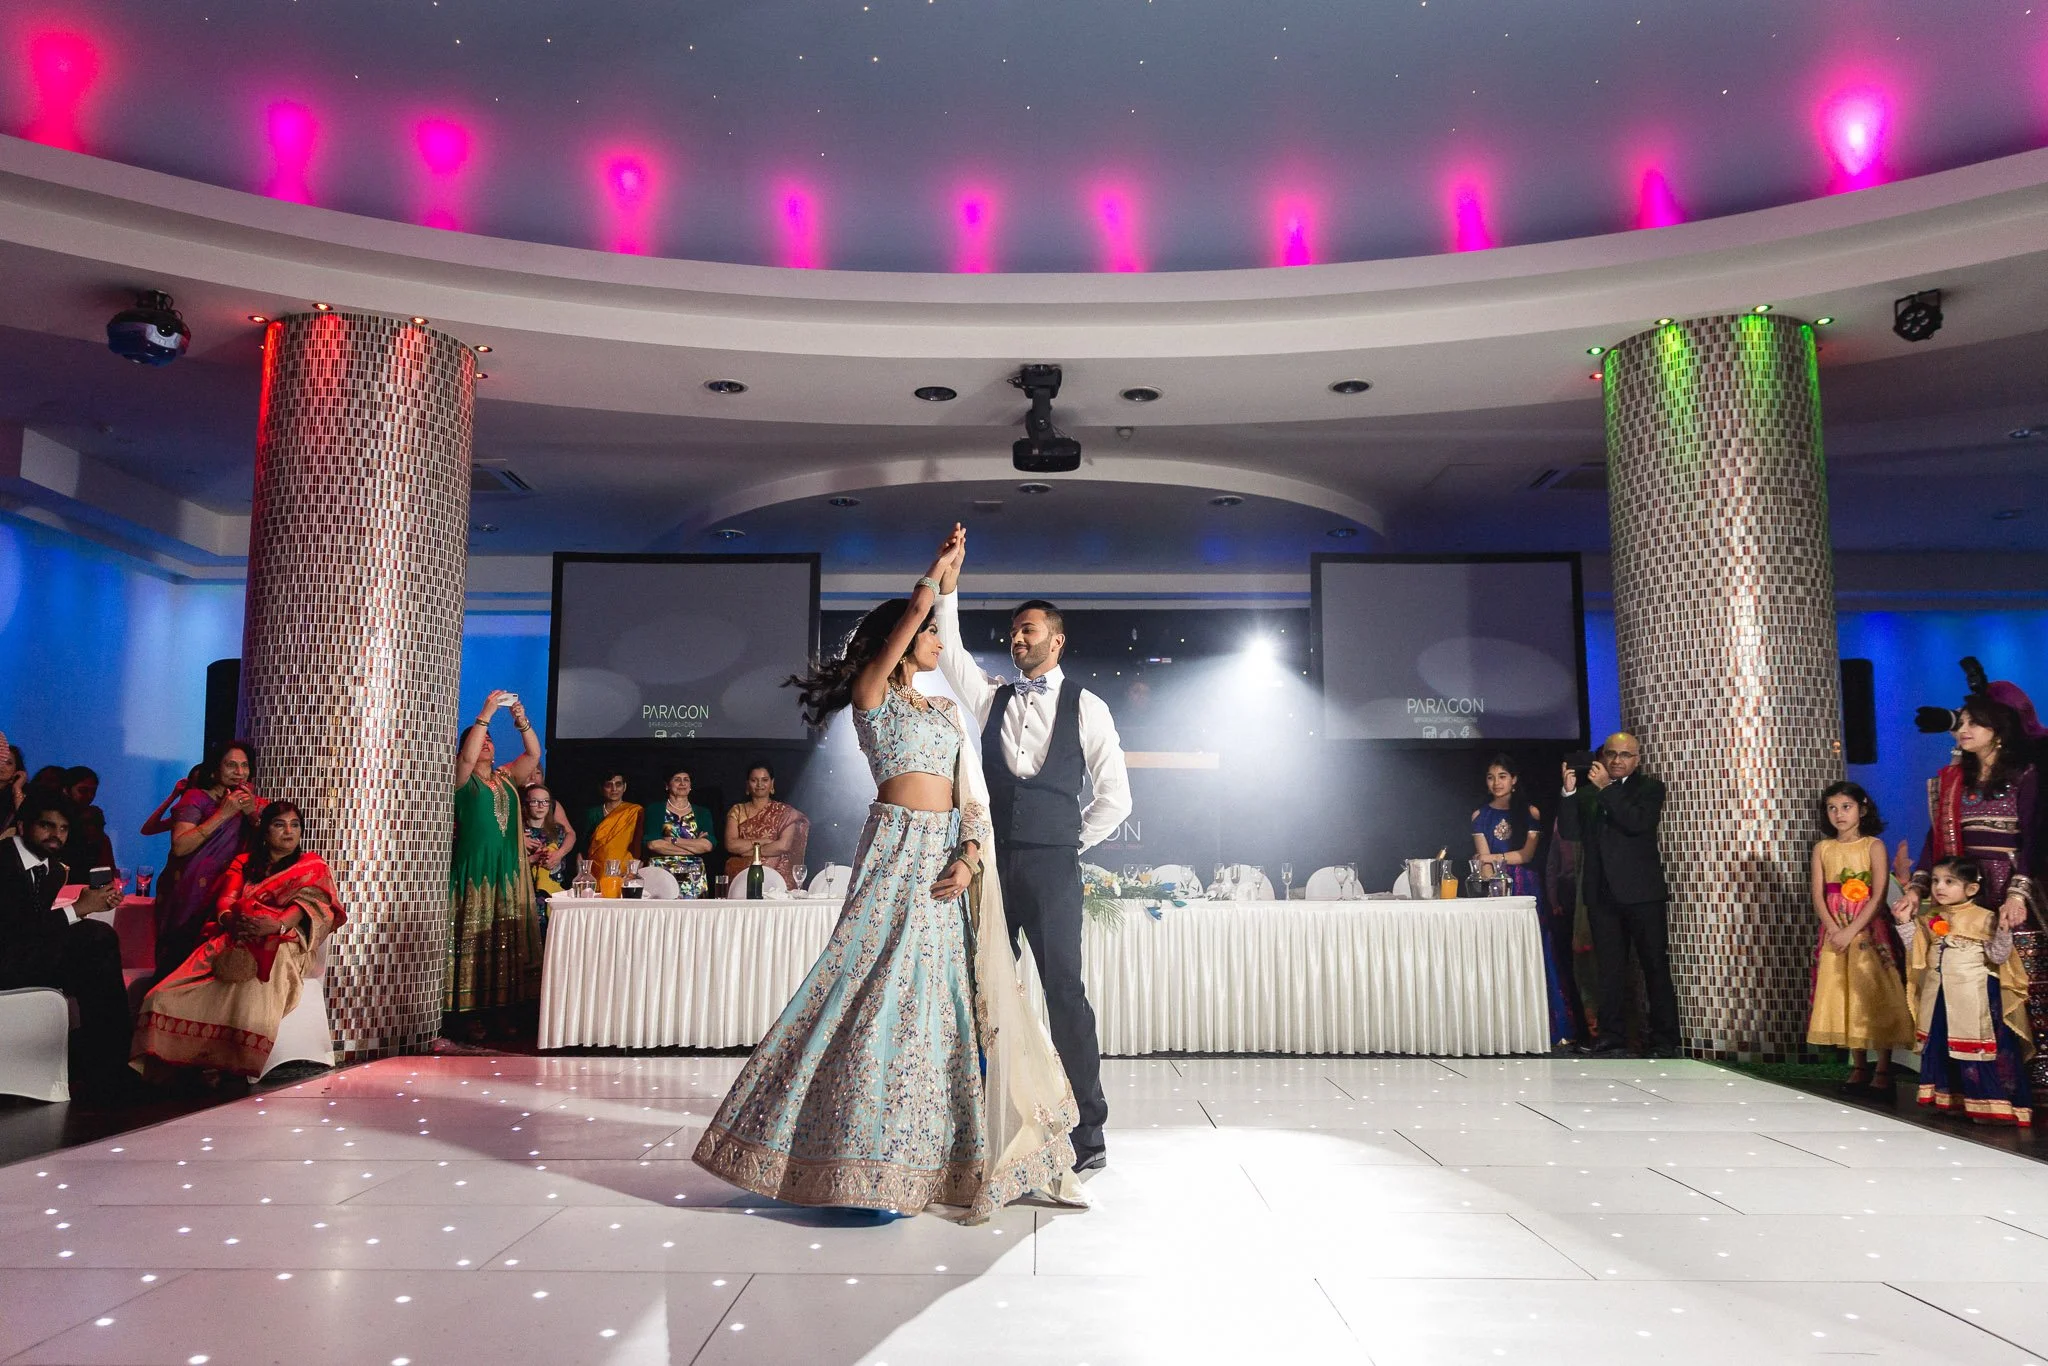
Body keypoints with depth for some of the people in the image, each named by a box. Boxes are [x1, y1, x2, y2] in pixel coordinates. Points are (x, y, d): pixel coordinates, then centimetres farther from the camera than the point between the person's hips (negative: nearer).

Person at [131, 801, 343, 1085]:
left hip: (278, 946, -4)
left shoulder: (312, 866, 17)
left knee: (248, 1006, -39)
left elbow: (309, 902, -2)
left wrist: (277, 924, -24)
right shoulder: (243, 862, 28)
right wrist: (230, 919, -14)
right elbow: (225, 899, 12)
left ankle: (235, 1073, -27)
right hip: (231, 943, 4)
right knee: (164, 999, -22)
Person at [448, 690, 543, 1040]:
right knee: (473, 938, -6)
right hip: (474, 869, -5)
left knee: (506, 938, 4)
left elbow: (534, 754, 8)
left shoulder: (507, 778, 16)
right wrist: (485, 714, -18)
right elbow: (467, 757, -17)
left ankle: (500, 1008, 9)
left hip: (508, 870, 5)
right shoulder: (464, 778, 2)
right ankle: (467, 1013, -4)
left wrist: (522, 720, -5)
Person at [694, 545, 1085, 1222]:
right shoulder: (871, 694, 3)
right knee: (886, 991, -7)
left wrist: (968, 858, -5)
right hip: (897, 849, -6)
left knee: (950, 999, 5)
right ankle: (869, 1159, 3)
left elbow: (972, 794, 10)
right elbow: (913, 610, -9)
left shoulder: (948, 711, 19)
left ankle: (952, 1158, 15)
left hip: (950, 855, 6)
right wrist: (941, 569, 4)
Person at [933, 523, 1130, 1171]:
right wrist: (947, 582, -7)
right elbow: (947, 649, 2)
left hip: (1051, 867, -4)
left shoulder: (1086, 708, 5)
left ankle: (1088, 1131, 2)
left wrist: (1071, 843, 5)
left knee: (1064, 990, -4)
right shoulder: (992, 698, 15)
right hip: (991, 862, 4)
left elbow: (1115, 797, 6)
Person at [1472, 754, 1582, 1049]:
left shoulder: (1530, 813, 6)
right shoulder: (1480, 816, 9)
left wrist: (1493, 858, -8)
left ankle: (1556, 1028, -1)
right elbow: (1484, 860, 0)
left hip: (1528, 889, -1)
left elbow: (1527, 854, -3)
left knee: (1537, 955, -4)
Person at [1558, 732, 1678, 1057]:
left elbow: (1637, 822, -16)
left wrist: (1606, 788, -14)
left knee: (1656, 966, 1)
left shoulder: (1649, 788, 2)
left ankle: (1664, 1041, 7)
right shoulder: (1587, 792, 12)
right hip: (1602, 894, 3)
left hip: (1642, 892, -3)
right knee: (1610, 970, 6)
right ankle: (1613, 1040, 10)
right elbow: (1569, 832, 2)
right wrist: (1569, 791, -8)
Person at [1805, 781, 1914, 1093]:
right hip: (1835, 934, 3)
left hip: (1868, 932, -3)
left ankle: (1883, 1069, 6)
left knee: (1875, 997, -2)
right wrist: (1833, 929, -13)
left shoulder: (1873, 845, -3)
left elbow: (1878, 896, -10)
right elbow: (1818, 896, 2)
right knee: (1843, 997, 6)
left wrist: (1851, 931, -16)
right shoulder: (1823, 848, 7)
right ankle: (1859, 1066, 15)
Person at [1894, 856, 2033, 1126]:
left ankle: (1990, 1106, 5)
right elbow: (1917, 950, 12)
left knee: (1977, 1049, -4)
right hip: (1938, 997, 6)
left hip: (1974, 998, -6)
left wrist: (2003, 931, -25)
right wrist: (1905, 923, 3)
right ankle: (1950, 1099, 23)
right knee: (1940, 1047, 11)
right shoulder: (1929, 919, 8)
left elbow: (1998, 956, -9)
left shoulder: (1985, 918, -7)